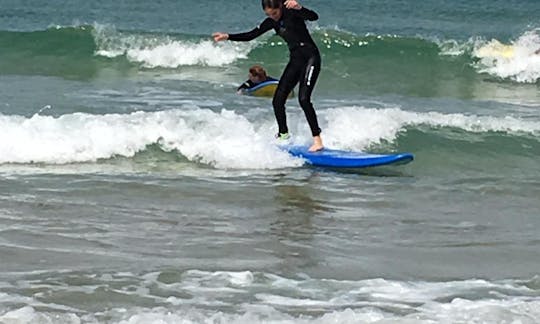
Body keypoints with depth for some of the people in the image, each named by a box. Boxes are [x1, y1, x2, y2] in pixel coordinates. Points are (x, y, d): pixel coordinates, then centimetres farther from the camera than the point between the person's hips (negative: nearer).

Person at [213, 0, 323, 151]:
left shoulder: (292, 13, -13)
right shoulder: (271, 22, 8)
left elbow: (314, 17, -31)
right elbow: (250, 35, 12)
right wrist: (228, 36, 2)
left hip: (310, 57, -8)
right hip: (295, 60, 8)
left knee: (303, 99, -22)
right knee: (278, 100, 4)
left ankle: (317, 140, -20)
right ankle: (283, 135, 23)